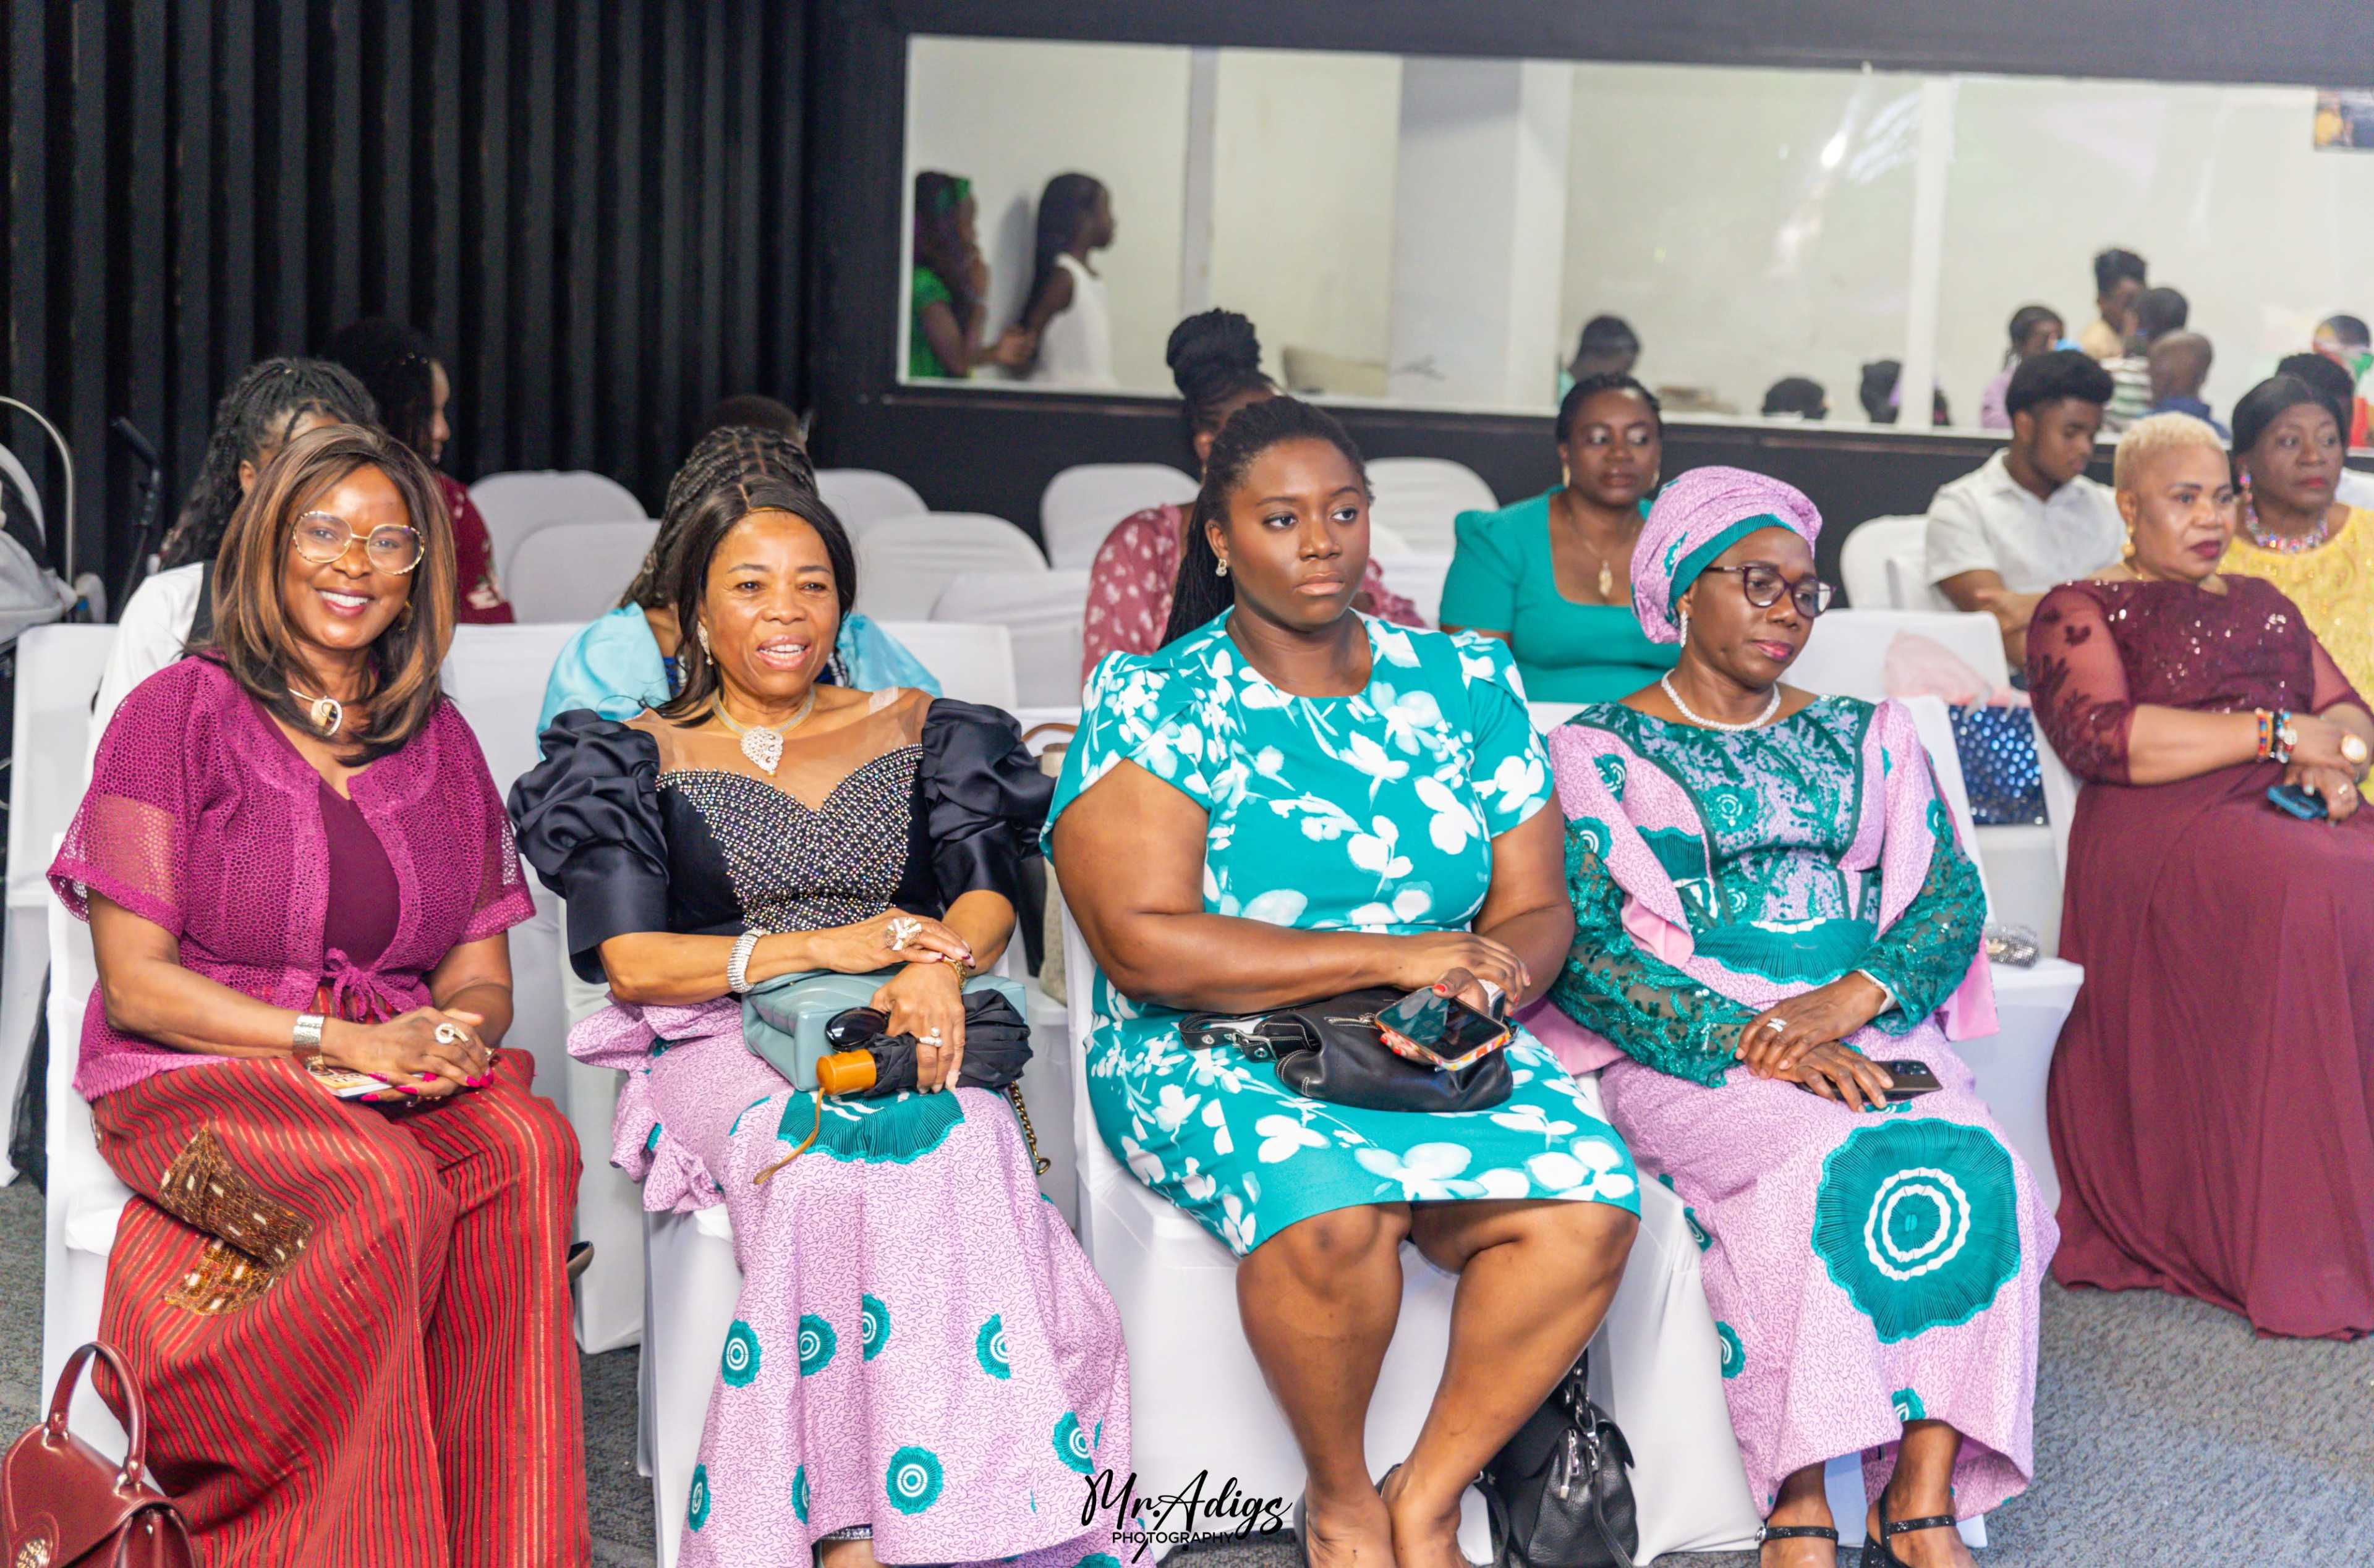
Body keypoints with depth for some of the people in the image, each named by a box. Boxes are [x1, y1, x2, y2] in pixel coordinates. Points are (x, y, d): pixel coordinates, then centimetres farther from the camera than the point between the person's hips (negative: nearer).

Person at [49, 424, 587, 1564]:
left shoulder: (440, 741, 16)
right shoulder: (181, 713, 1)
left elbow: (482, 974, 15)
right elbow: (135, 983, -6)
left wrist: (461, 1029, -11)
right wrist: (343, 1041, -16)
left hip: (407, 1079, 4)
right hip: (197, 1078, -4)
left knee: (530, 1146, -30)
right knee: (386, 1189, -36)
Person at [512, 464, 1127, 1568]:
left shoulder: (916, 731, 22)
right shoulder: (644, 759, 14)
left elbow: (988, 896, 10)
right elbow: (629, 962, 1)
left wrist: (937, 966, -15)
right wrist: (820, 948, -11)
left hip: (906, 1037, 2)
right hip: (723, 1043, -2)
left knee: (958, 1145, -34)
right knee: (834, 1168, -36)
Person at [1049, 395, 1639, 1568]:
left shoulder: (1466, 683, 10)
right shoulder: (1152, 706, -3)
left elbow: (1535, 909, 9)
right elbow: (1143, 945, -14)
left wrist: (1487, 986, -16)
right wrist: (1390, 956, -18)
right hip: (1212, 1056, -4)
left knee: (1588, 1203, -25)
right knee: (1334, 1208, -35)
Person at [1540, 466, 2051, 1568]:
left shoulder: (1865, 736, 21)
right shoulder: (1599, 751, 8)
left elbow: (1952, 896, 9)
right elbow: (1582, 947, -5)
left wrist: (1843, 1001, -13)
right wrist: (1756, 1043, -18)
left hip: (1873, 1029, 4)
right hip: (1691, 1050, -3)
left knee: (1969, 1163, -27)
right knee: (1826, 1166, -33)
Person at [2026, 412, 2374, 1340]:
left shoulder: (2262, 602, 31)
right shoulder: (2082, 611, 11)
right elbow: (2097, 735, -8)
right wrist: (2273, 732, -10)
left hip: (2295, 811, 6)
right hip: (2166, 826, -6)